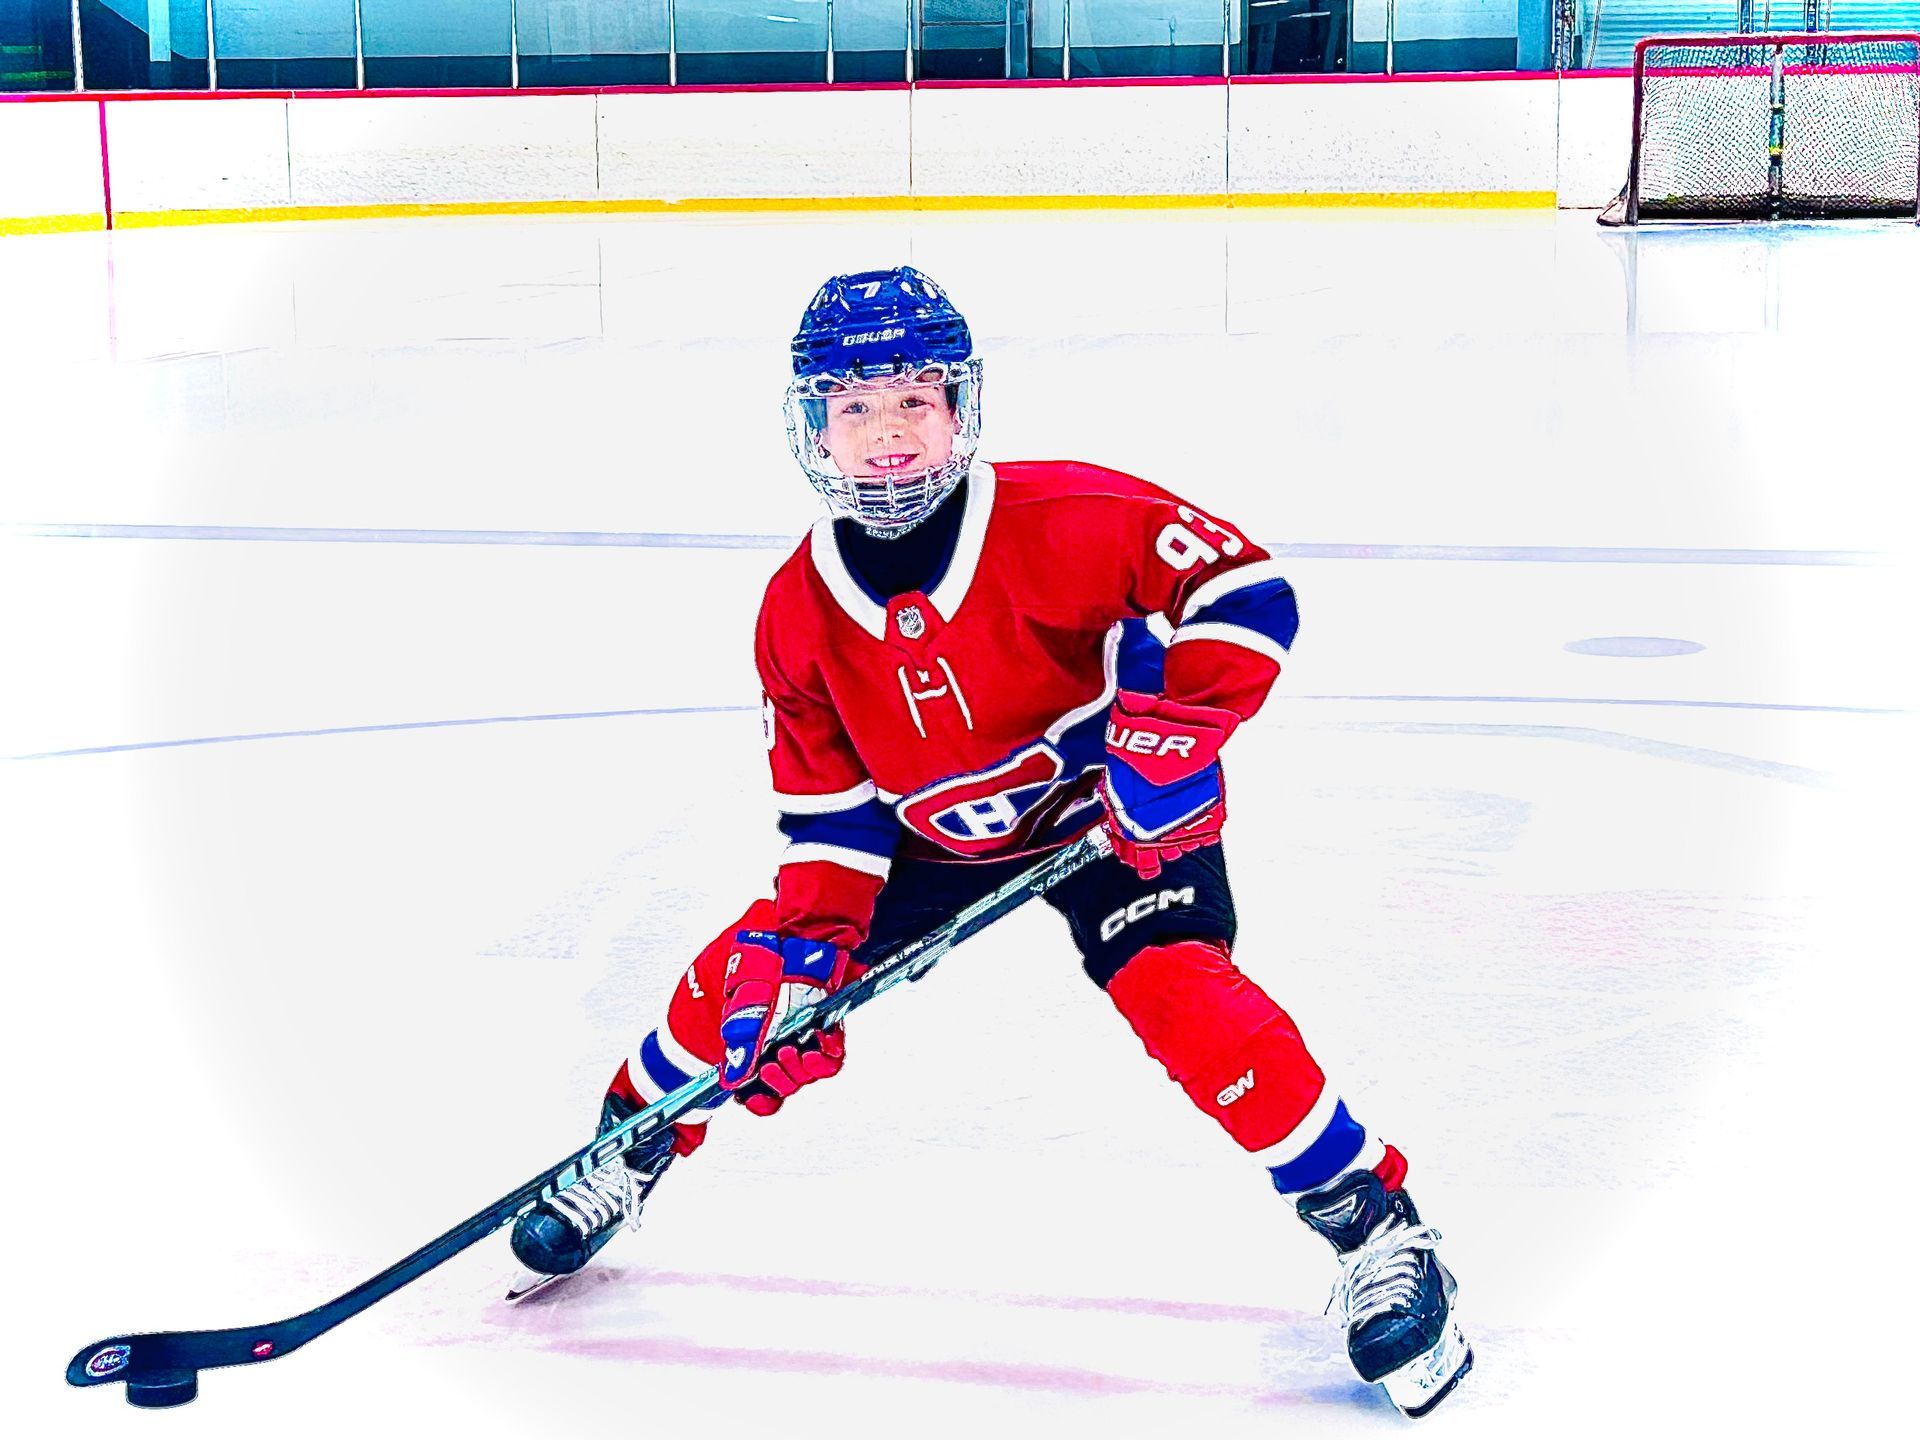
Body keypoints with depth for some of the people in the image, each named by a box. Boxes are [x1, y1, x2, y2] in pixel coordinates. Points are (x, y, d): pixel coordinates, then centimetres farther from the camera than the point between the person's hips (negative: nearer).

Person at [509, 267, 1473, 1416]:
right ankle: (628, 1154, 31)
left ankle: (1379, 1228, -13)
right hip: (931, 836, 4)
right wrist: (804, 944, -16)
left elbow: (1241, 583, -27)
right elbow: (829, 809, -5)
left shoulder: (1061, 521, -27)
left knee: (1181, 997, -28)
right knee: (749, 982, -1)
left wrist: (1177, 726, -37)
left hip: (1117, 812, -4)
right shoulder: (801, 610, -12)